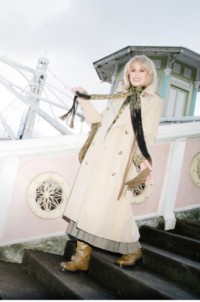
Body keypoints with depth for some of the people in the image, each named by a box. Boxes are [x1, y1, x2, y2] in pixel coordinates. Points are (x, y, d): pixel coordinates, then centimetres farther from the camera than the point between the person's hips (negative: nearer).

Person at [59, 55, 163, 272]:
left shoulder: (154, 101, 5)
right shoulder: (118, 97, 20)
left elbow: (147, 135, -4)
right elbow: (100, 120, 18)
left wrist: (143, 160, -18)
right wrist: (83, 99, 17)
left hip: (121, 160, -5)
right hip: (99, 155, 5)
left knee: (115, 207, -3)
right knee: (87, 203, 1)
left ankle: (133, 251, 24)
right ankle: (82, 257, 11)